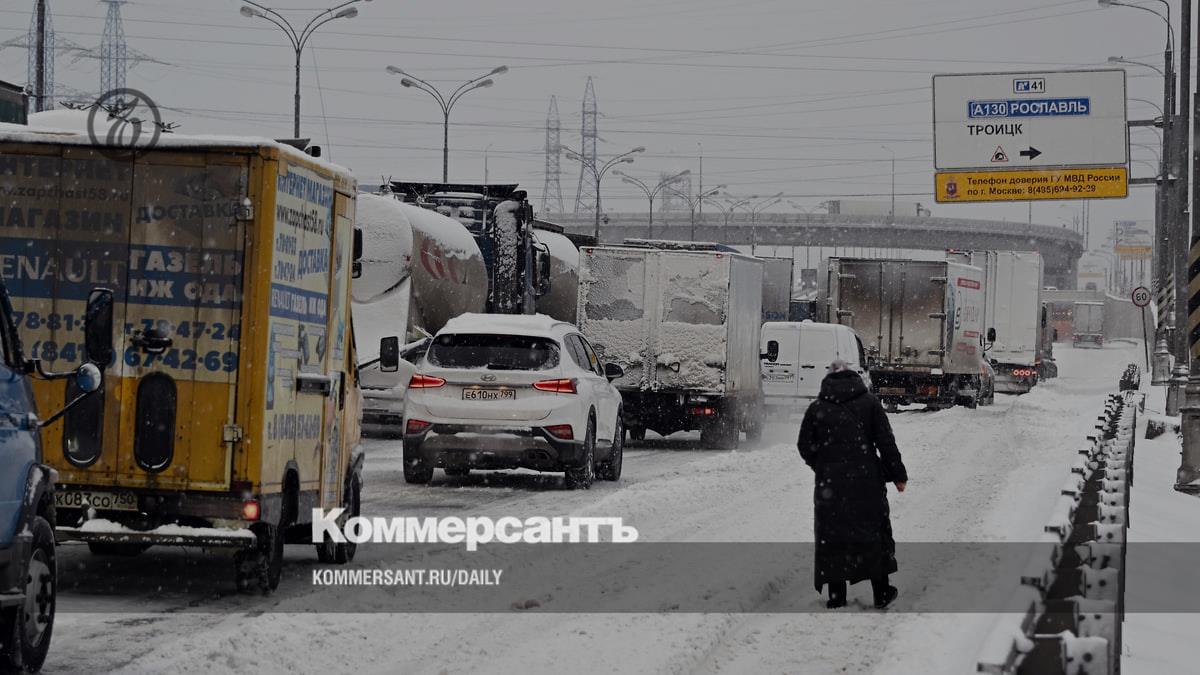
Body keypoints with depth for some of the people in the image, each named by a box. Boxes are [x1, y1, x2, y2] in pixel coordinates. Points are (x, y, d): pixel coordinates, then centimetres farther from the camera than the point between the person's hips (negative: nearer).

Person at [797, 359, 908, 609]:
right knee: (873, 533, 11)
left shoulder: (817, 408, 1)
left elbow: (805, 447, 4)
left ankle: (836, 596, 4)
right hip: (867, 481, 0)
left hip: (830, 484, 0)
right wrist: (898, 475, 5)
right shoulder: (869, 403, 1)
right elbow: (886, 443, -1)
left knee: (832, 535, 6)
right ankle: (881, 593, 13)